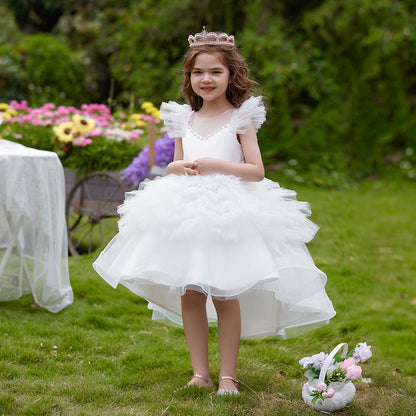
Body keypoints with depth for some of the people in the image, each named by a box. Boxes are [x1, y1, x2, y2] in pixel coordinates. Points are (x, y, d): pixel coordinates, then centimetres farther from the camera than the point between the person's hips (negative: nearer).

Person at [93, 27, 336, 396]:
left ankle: (228, 375, 7)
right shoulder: (184, 120, 12)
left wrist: (216, 165, -16)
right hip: (186, 214, 4)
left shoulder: (241, 118, -1)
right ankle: (200, 372, 15)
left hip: (229, 213, -4)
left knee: (226, 295, -3)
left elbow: (256, 171, -6)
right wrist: (177, 168, -4)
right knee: (189, 294, 4)